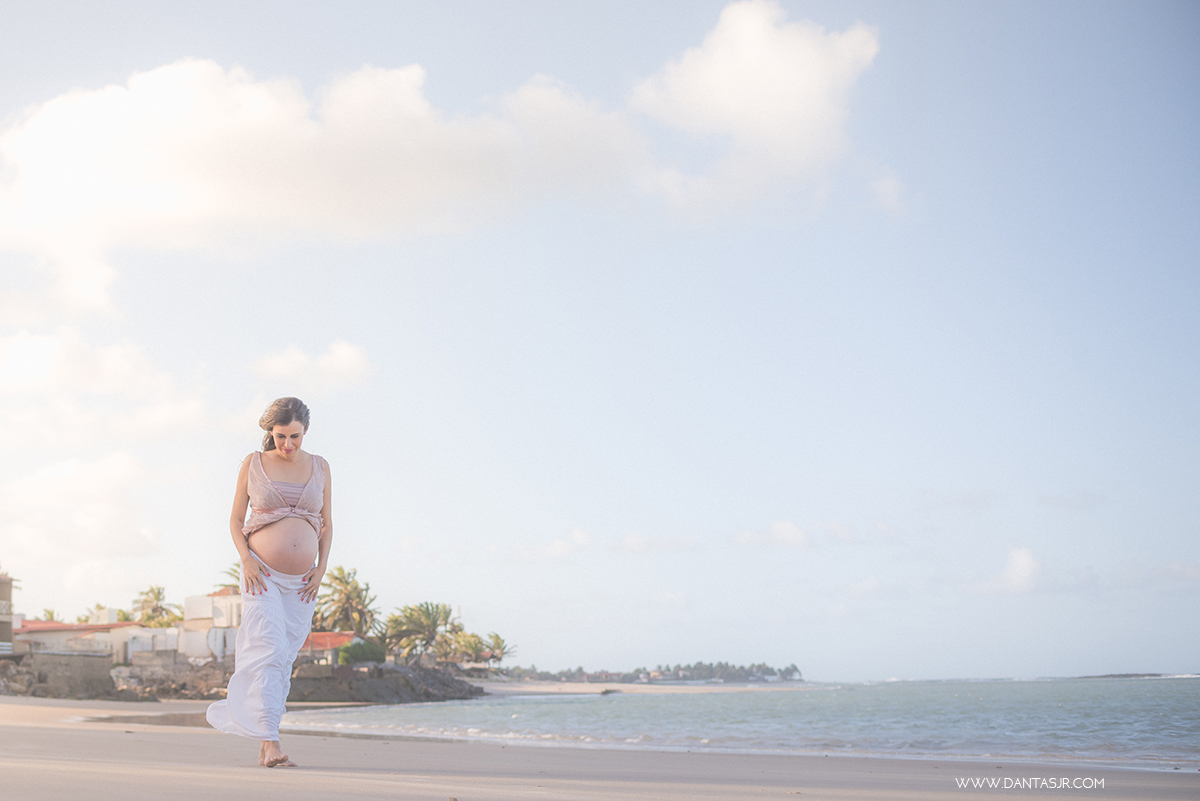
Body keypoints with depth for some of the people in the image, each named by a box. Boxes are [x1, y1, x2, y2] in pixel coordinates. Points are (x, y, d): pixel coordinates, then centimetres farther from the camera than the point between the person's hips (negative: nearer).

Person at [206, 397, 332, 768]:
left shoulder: (319, 467, 8)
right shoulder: (253, 464, 2)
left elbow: (326, 524, 12)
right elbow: (236, 519, 5)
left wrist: (321, 568, -1)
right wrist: (246, 558, -11)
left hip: (301, 582, 3)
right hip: (262, 574, -3)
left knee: (284, 658, 5)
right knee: (268, 651, -16)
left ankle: (262, 739, 13)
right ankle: (270, 743, -21)